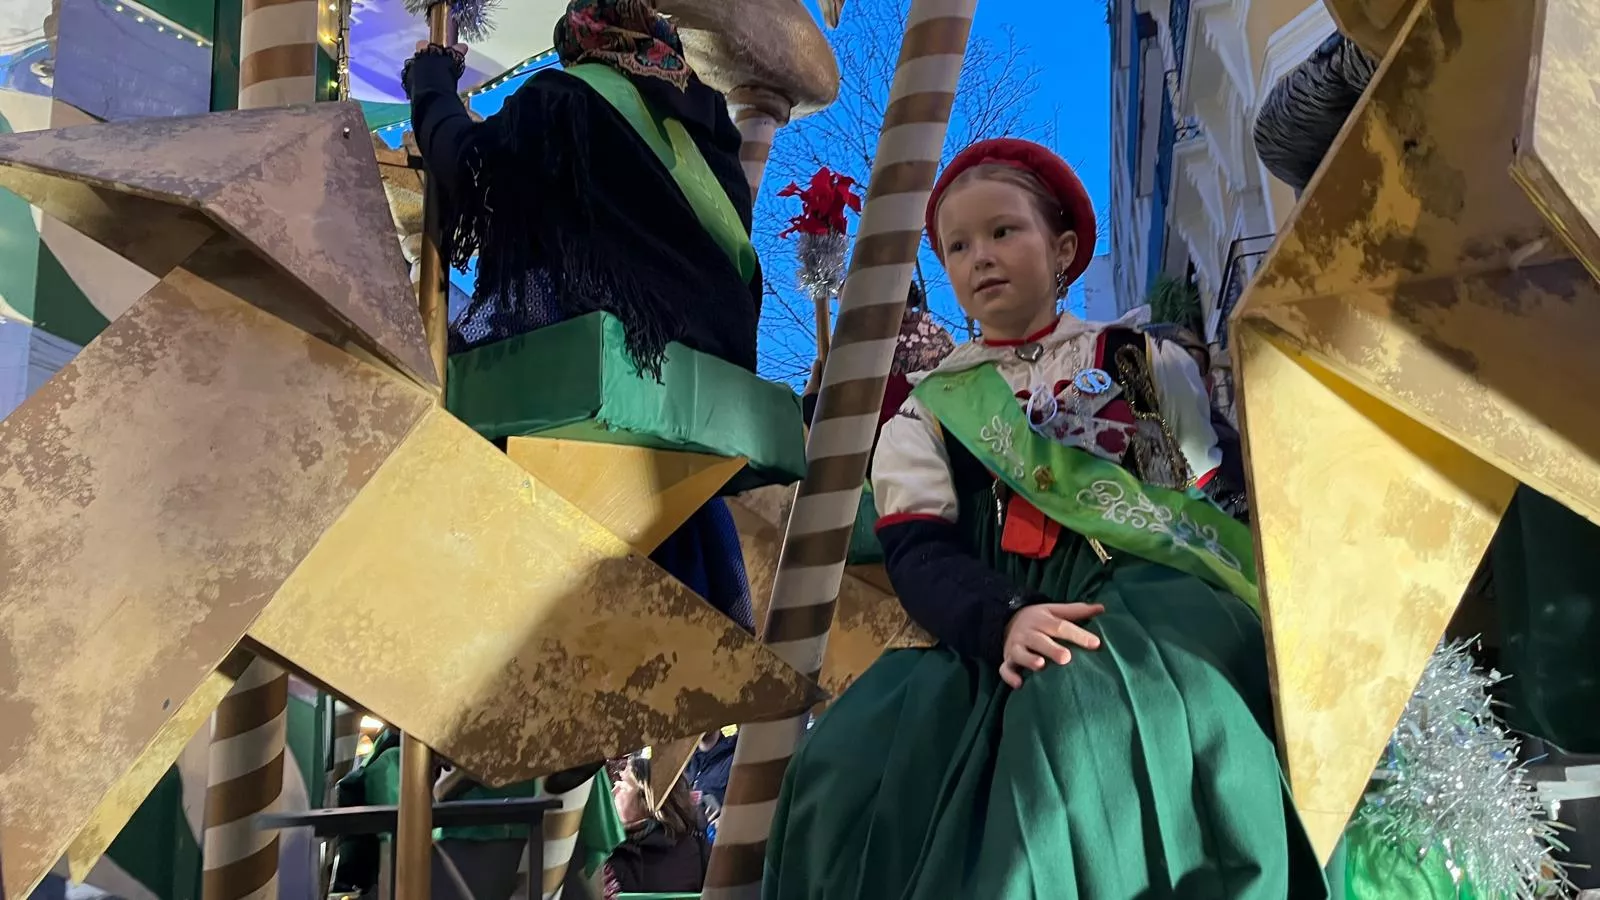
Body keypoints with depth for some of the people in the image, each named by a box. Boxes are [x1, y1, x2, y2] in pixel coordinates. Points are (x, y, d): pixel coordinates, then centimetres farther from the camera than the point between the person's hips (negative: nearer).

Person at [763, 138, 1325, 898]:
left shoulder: (1142, 362, 18)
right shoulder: (930, 408, 17)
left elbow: (1217, 499, 15)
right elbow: (917, 552, 2)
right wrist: (1003, 621, -19)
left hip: (1144, 591, -1)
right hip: (991, 629, 2)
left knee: (1083, 693, -40)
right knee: (847, 760, -28)